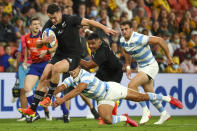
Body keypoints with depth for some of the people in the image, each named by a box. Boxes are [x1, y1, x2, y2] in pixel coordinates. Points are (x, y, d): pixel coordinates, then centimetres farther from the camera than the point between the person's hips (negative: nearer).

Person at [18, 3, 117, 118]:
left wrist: (105, 28, -18)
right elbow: (38, 44, 0)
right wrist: (44, 41, -24)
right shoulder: (49, 25, -3)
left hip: (73, 56, -6)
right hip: (59, 55, 6)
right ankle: (32, 110, 0)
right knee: (44, 78, -5)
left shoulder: (70, 20, -16)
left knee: (56, 68, -33)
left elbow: (88, 22, -11)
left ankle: (49, 98, -18)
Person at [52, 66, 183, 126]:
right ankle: (125, 118, 15)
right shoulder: (71, 79, -10)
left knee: (142, 97, 1)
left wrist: (63, 99, -57)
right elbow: (61, 87, -26)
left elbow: (78, 90, -48)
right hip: (103, 100, 6)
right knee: (107, 120, -18)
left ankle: (168, 98, 22)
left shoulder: (86, 76, -32)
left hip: (112, 89, -6)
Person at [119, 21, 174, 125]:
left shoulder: (139, 39, -28)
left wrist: (168, 57, -16)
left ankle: (145, 112, -11)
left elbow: (160, 40, -23)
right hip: (140, 67, 8)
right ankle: (164, 114, 34)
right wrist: (128, 67, 8)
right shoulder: (122, 41, -4)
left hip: (150, 66, -8)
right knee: (149, 93, 14)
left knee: (132, 86, -22)